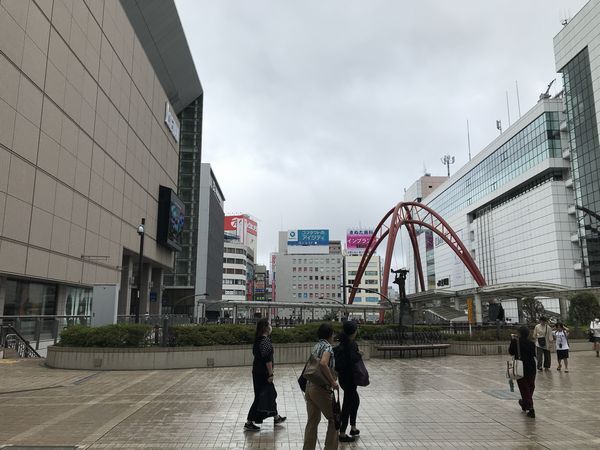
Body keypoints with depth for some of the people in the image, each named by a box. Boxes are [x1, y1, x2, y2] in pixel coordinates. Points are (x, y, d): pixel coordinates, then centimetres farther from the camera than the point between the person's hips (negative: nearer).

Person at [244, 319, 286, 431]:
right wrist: (271, 373, -18)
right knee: (260, 397, 0)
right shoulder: (265, 340, -20)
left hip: (258, 371, 10)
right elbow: (267, 359, -22)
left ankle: (276, 417, 35)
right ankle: (249, 423, 8)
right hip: (263, 373, -10)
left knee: (271, 393, 20)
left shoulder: (258, 339, 8)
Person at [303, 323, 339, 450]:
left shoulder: (316, 346, 12)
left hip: (309, 387, 8)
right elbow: (323, 363, -31)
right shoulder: (327, 347, -13)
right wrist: (333, 382, -23)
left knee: (312, 421, 14)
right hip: (321, 389, -8)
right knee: (333, 419, 9)